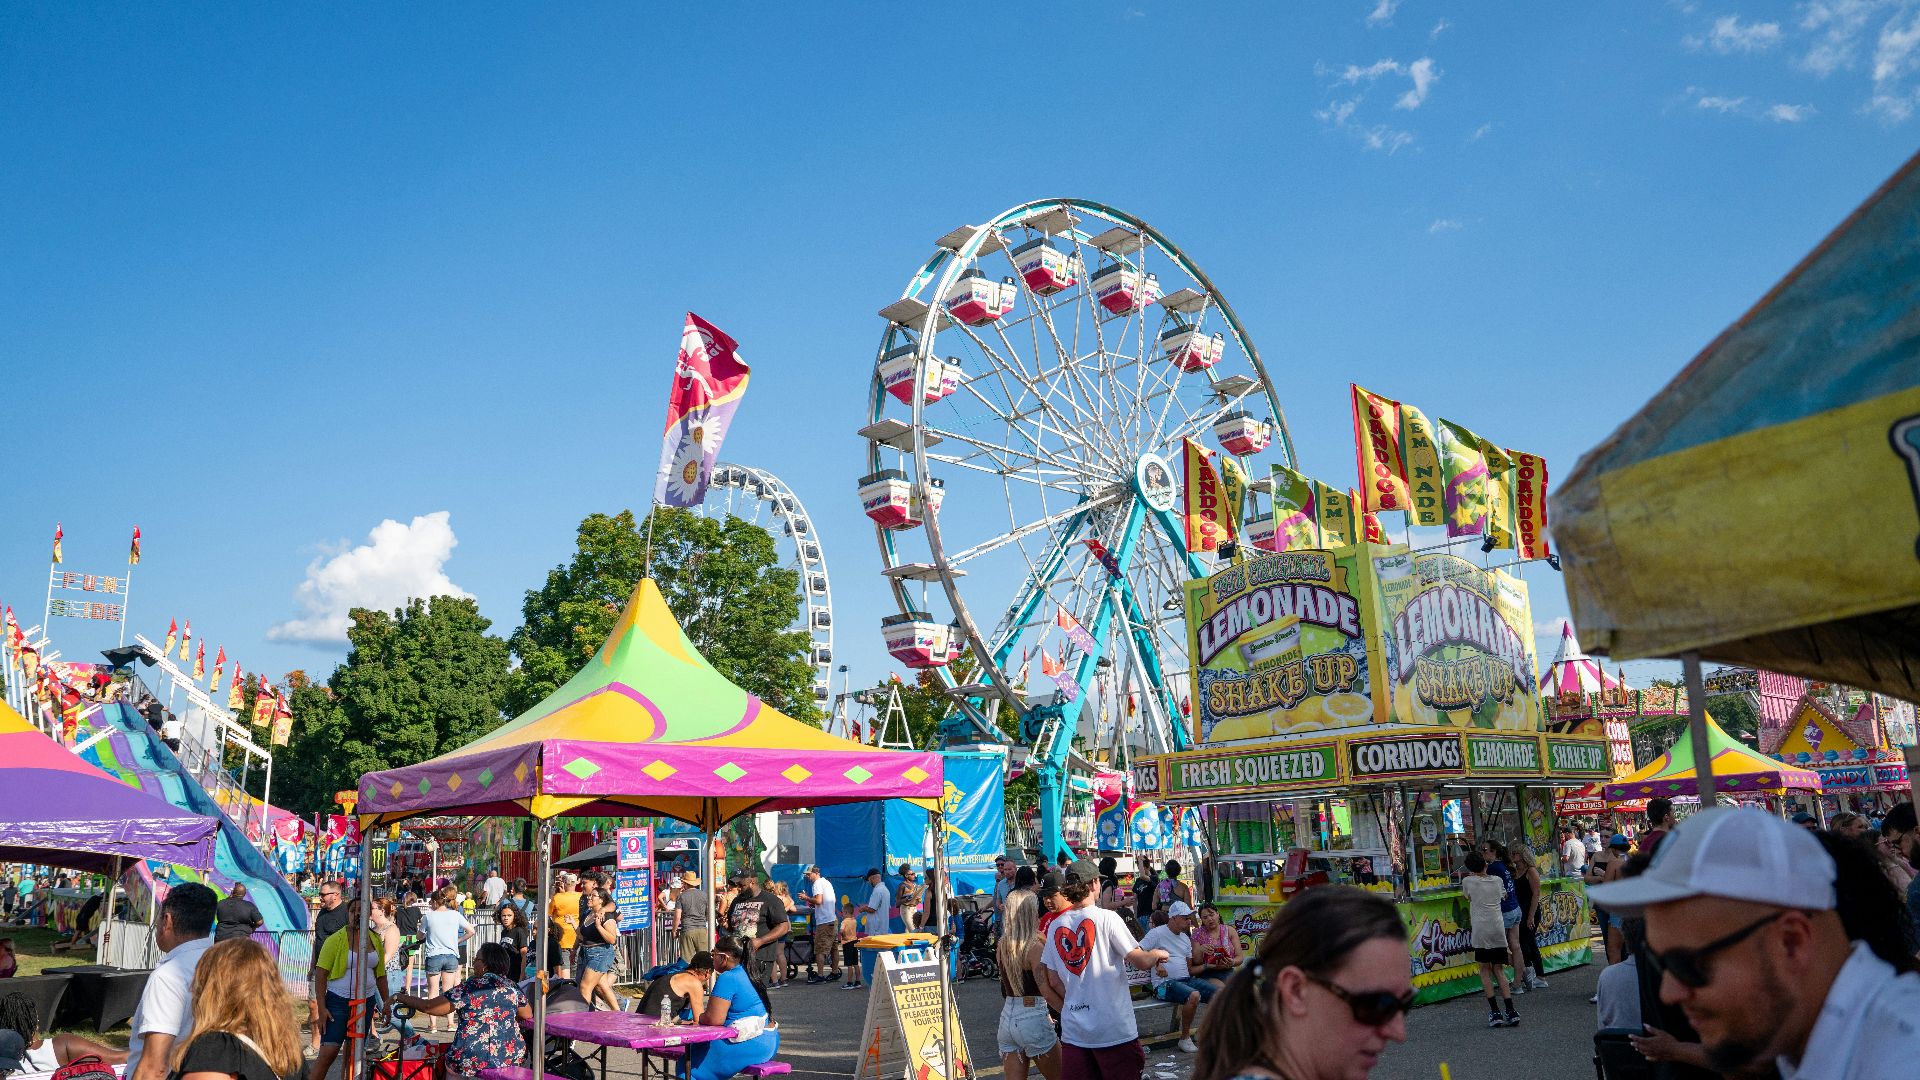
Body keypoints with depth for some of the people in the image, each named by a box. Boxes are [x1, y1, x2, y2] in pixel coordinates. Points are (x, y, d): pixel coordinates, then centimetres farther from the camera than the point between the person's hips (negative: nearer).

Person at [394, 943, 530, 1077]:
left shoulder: (469, 988, -11)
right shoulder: (512, 987, 1)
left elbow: (428, 1007, -7)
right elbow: (528, 1016, 13)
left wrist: (399, 997, 5)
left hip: (471, 1063, -4)